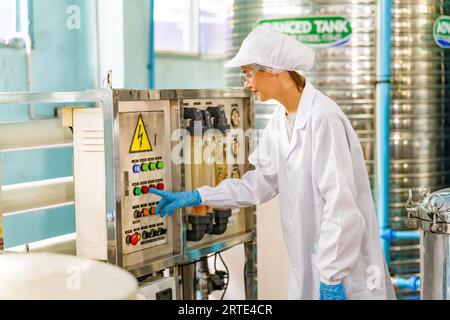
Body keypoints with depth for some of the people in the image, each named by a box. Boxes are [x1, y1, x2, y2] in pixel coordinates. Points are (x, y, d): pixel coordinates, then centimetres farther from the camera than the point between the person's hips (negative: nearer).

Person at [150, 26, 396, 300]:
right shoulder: (281, 118, 5)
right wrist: (197, 197, 9)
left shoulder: (322, 118, -21)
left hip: (344, 265, -8)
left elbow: (341, 203, -22)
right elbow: (262, 182, 13)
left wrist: (333, 279, -20)